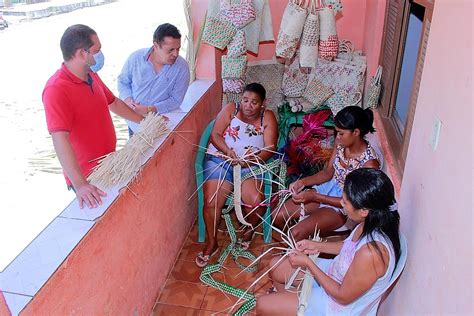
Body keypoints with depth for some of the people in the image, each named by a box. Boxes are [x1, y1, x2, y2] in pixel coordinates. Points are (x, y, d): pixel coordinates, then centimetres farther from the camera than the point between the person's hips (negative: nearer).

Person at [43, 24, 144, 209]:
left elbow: (113, 103, 19)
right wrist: (79, 184, -40)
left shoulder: (91, 76, 3)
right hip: (87, 178, -8)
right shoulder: (56, 90, -24)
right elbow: (60, 140, -33)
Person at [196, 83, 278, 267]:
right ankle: (211, 243, 4)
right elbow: (215, 135, -3)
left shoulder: (268, 117, 4)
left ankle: (249, 229, 13)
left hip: (250, 165, 0)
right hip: (219, 160, 0)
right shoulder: (230, 109, 4)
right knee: (211, 202, -19)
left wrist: (253, 159, -23)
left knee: (256, 201, -23)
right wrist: (228, 151, -21)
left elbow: (270, 148, -4)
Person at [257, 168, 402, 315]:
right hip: (336, 274, 8)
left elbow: (343, 296, -25)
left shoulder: (370, 253, -41)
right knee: (275, 266, 16)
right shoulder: (373, 222, -16)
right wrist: (318, 246, -2)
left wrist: (307, 262, -20)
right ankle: (284, 299, 44)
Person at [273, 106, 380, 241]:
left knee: (296, 234, -20)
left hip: (344, 206, -6)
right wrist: (303, 182, -12)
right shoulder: (341, 143, -10)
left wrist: (313, 197, -24)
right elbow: (328, 172, 4)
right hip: (329, 188, 7)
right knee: (277, 216, -2)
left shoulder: (369, 163, -29)